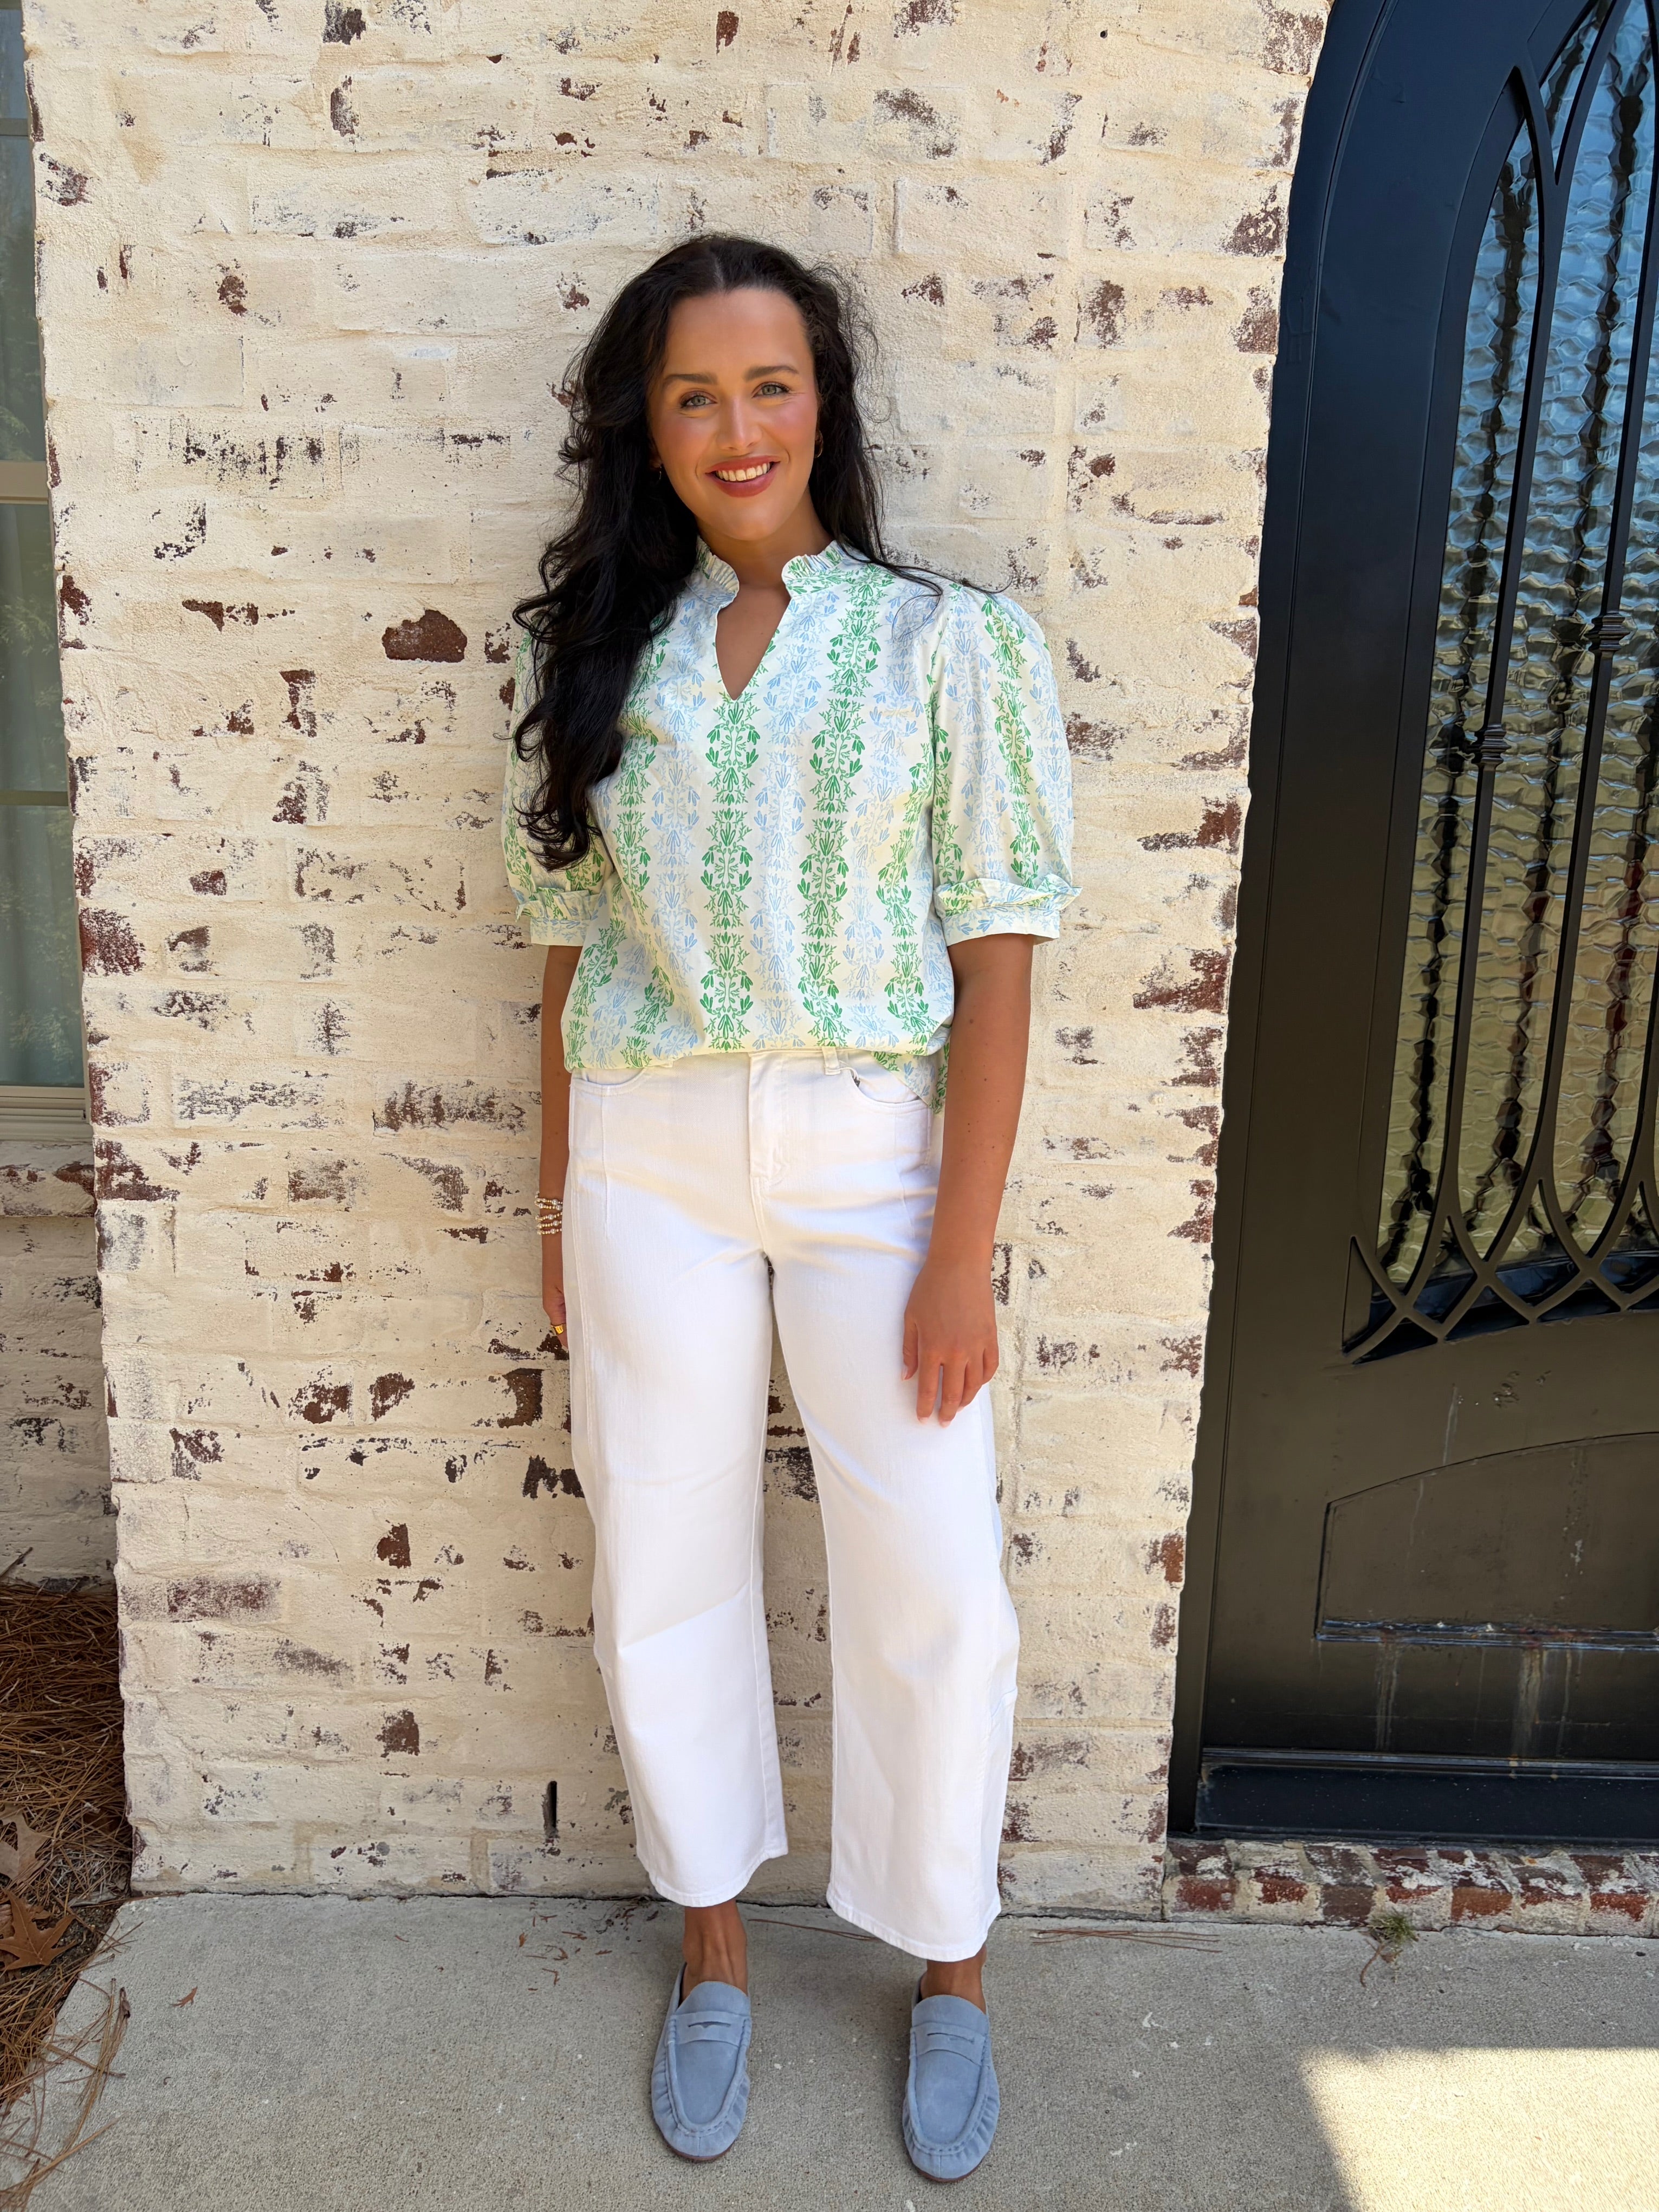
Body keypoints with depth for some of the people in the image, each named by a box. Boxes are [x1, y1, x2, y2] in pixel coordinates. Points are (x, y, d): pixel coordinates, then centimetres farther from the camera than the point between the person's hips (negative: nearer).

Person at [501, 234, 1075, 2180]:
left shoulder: (950, 645, -2)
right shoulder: (593, 654, 7)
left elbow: (996, 964, -6)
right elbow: (569, 947, 8)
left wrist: (960, 1255, -10)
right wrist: (558, 1209, 7)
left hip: (874, 1159, -2)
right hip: (646, 1162, 3)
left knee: (930, 1586, 4)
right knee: (664, 1570, 12)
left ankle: (950, 1965, 32)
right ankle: (712, 1944, 37)